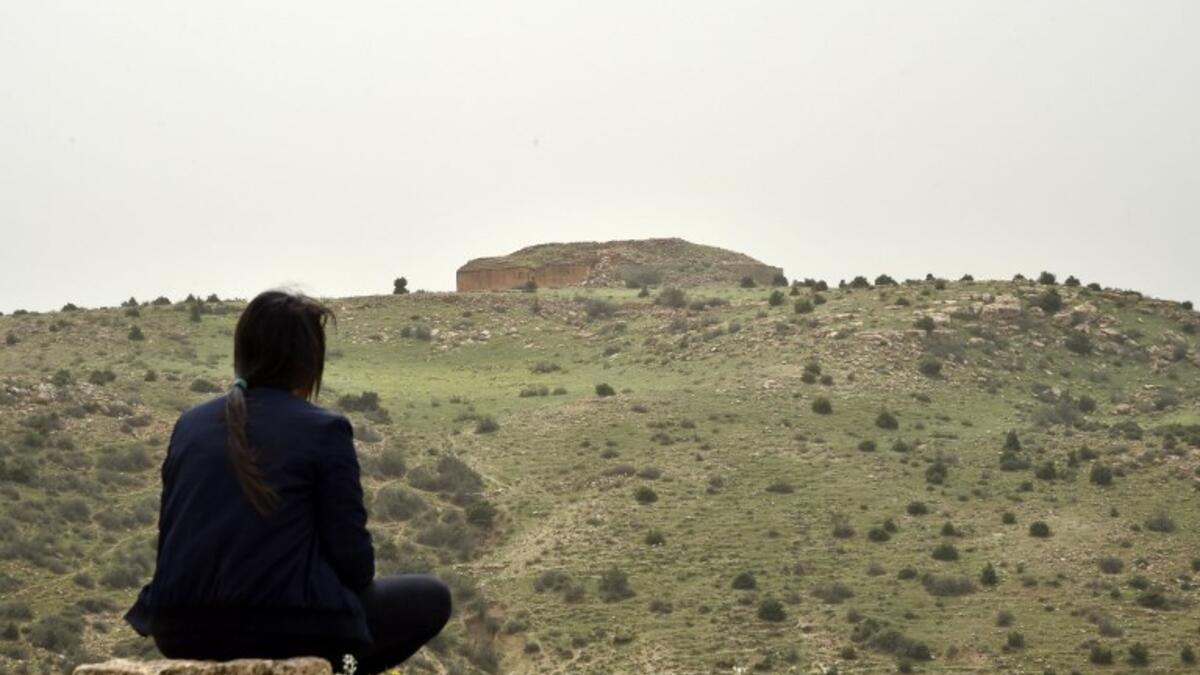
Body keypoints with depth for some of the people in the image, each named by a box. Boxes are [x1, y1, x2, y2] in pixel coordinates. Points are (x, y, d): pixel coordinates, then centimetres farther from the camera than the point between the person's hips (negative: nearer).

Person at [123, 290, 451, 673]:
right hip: (286, 630, -6)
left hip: (184, 634, 6)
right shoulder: (323, 429, -5)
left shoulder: (190, 424, 10)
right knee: (432, 599, 16)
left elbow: (171, 541, 13)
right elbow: (353, 562, -6)